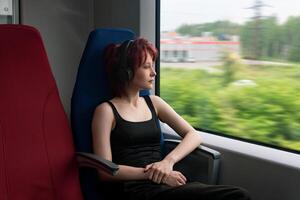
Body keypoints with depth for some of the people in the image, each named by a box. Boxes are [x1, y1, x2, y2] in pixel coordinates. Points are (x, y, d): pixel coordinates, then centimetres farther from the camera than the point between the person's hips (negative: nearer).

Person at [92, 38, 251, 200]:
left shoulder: (154, 102, 18)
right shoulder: (106, 110, 2)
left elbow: (194, 136, 10)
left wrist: (169, 161, -9)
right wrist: (151, 173, -15)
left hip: (167, 184, 6)